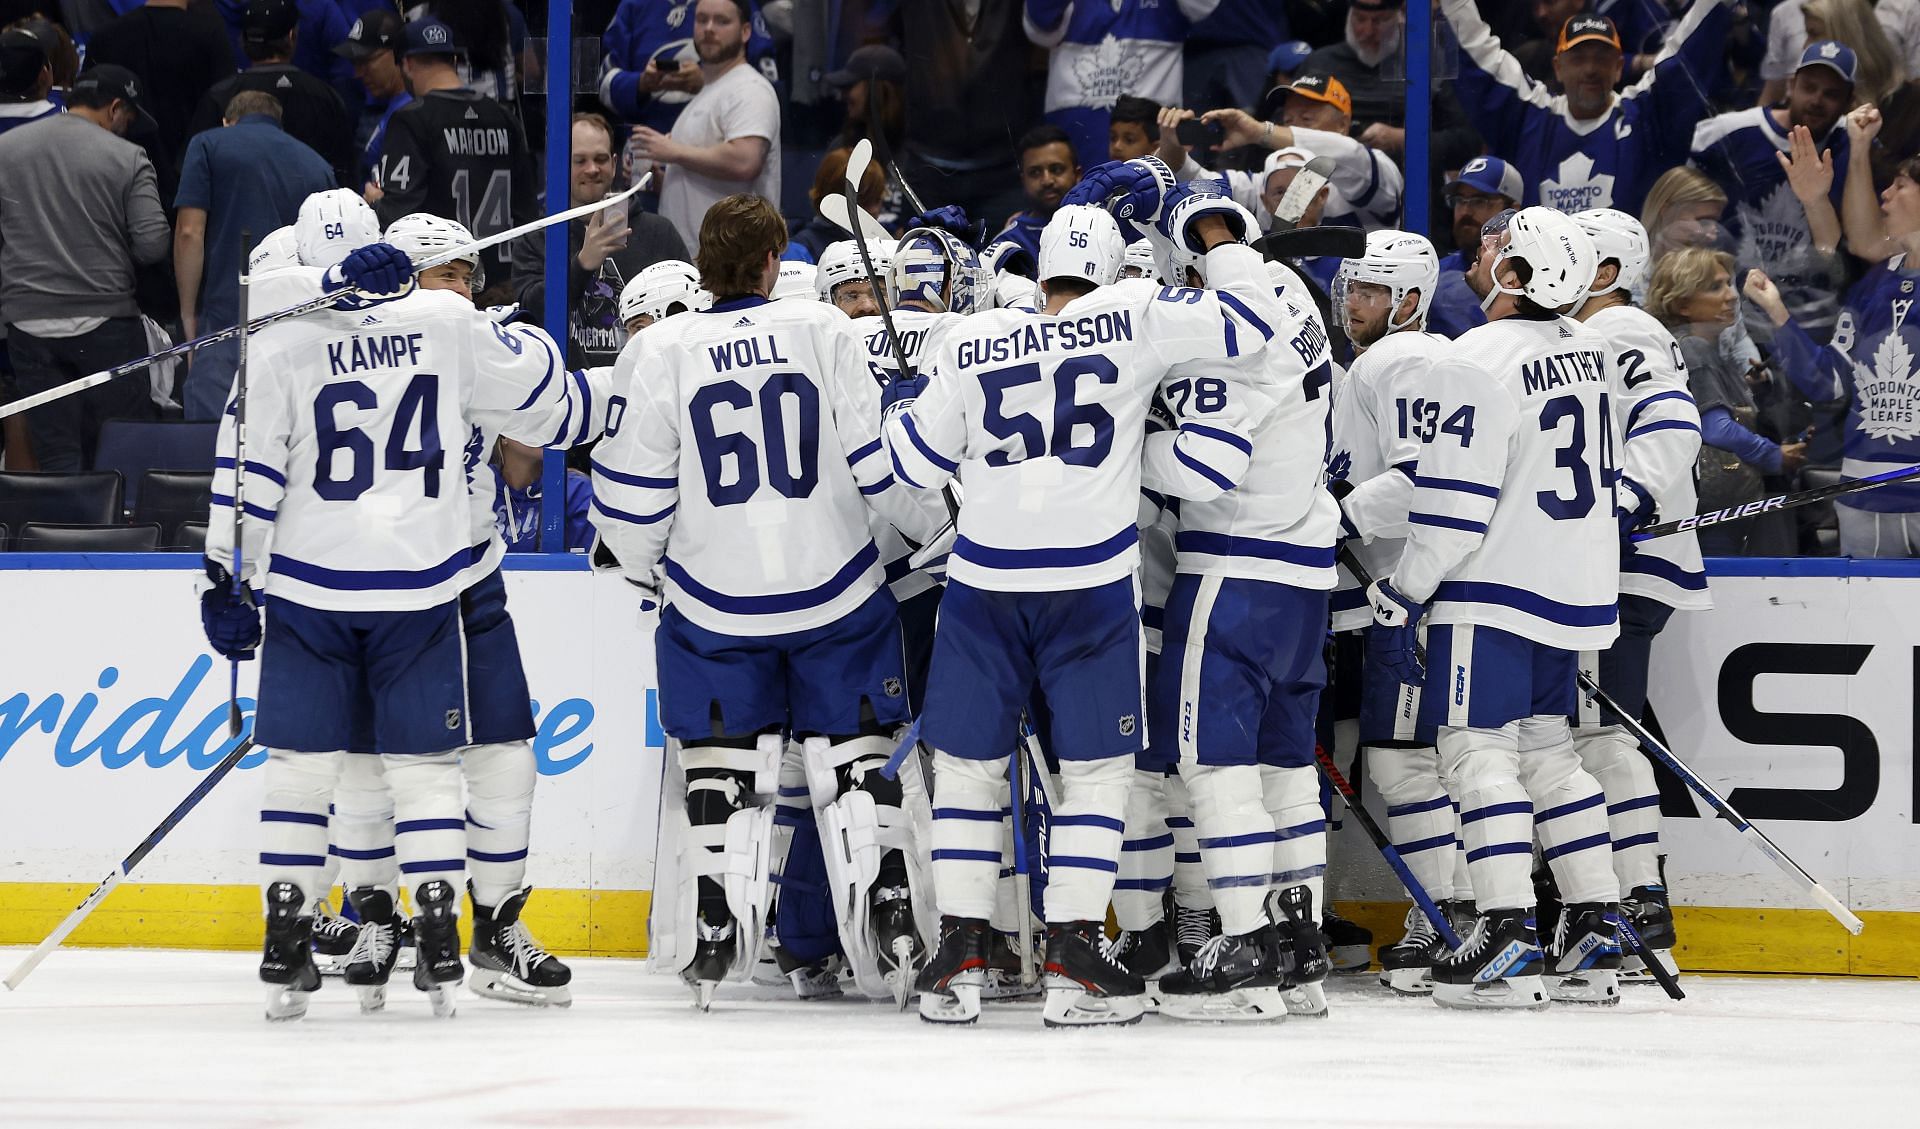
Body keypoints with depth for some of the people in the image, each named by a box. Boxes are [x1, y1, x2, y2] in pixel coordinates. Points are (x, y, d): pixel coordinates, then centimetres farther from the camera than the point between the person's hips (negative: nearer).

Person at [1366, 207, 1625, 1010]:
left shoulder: (1481, 362, -18)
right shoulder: (1590, 351, 8)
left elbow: (1452, 506, -20)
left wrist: (1399, 601, -13)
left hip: (1496, 586, -8)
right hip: (1575, 584, 8)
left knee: (1478, 749, -5)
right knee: (1547, 749, 15)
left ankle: (1509, 941, -14)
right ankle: (1594, 937, 13)